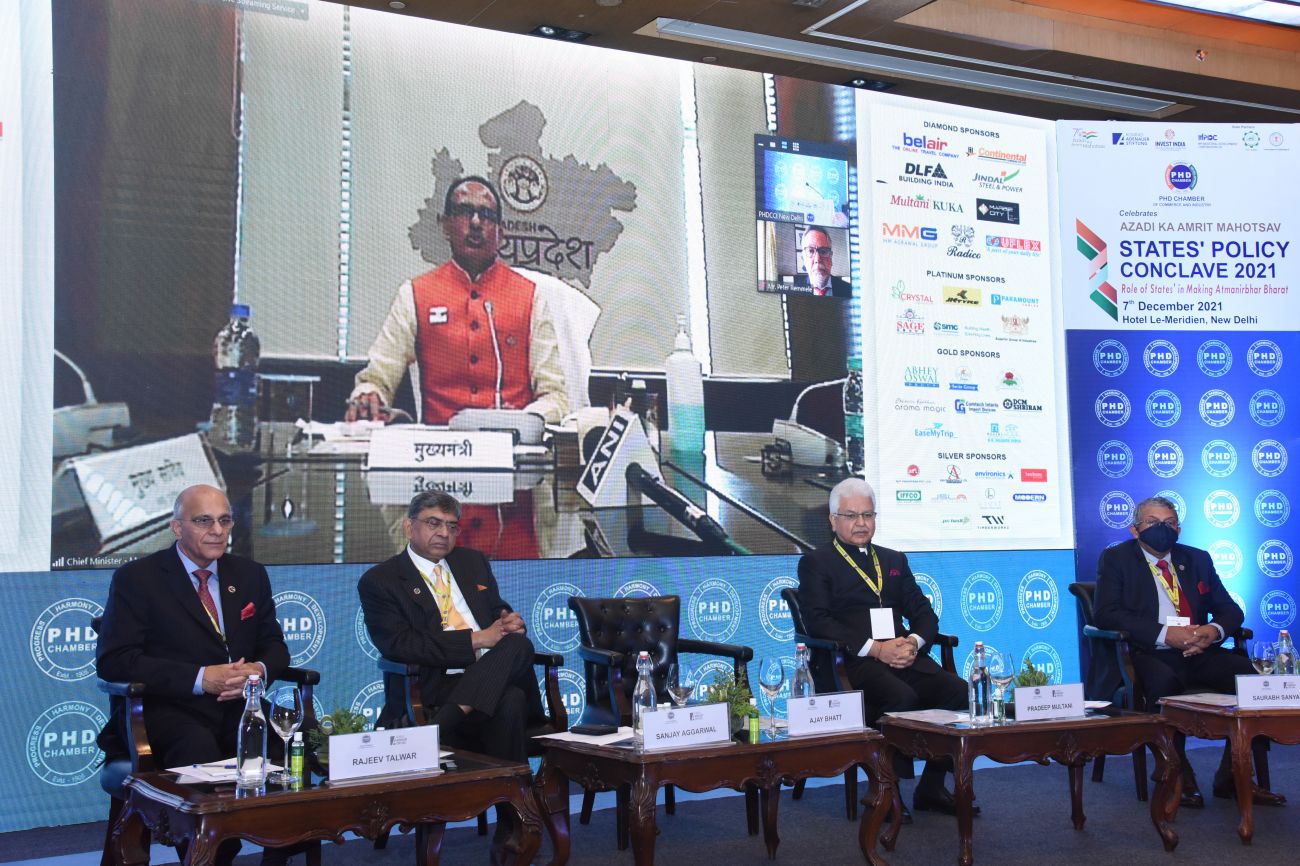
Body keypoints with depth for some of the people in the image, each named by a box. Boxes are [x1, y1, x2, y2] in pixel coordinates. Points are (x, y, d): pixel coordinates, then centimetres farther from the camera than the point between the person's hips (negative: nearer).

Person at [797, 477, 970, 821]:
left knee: (957, 689, -21)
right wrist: (874, 648, -17)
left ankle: (931, 787, -7)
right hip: (852, 660, -5)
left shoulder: (895, 560, 25)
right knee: (901, 696, -34)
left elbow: (924, 613, 18)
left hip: (903, 654, 5)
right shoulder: (816, 562, 8)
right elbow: (818, 620, -7)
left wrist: (913, 641, -6)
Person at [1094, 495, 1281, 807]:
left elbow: (1230, 609, 17)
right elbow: (1105, 614, -8)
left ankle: (1230, 777, -11)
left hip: (1200, 654, 5)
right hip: (1148, 655, -4)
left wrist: (1214, 630, -9)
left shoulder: (1197, 559, 21)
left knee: (1253, 673, -23)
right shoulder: (1116, 559, 6)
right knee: (1164, 680, -38)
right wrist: (1164, 633, -18)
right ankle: (1177, 777, -18)